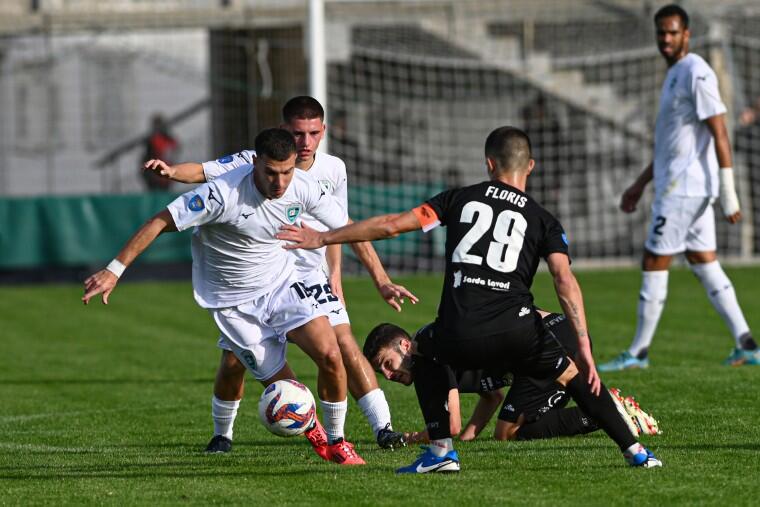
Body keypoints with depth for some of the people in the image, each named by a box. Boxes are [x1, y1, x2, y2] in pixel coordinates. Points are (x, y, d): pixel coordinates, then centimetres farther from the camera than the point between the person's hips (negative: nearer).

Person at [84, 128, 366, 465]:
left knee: (330, 354, -17)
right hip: (232, 303, -4)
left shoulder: (303, 188, -14)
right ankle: (313, 431, 29)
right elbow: (161, 222, -24)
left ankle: (336, 442, 5)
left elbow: (349, 229, 2)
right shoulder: (224, 193, -29)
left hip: (281, 285, 4)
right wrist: (114, 271, -26)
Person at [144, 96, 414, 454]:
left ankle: (383, 429, -9)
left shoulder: (333, 169, -1)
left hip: (310, 279, 2)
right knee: (233, 363, -2)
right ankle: (222, 434, 25)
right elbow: (204, 171, -22)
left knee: (345, 348, -14)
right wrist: (172, 170, -43)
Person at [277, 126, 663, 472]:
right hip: (516, 329, 0)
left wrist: (322, 238, 20)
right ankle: (634, 451, 15)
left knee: (427, 357, 33)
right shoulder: (542, 220, 15)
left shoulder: (461, 198, 16)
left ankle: (441, 450, 21)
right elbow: (565, 280, -1)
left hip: (459, 335, 0)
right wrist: (584, 346, -5)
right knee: (574, 377, 21)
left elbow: (391, 225, 12)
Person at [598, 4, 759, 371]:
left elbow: (719, 133, -18)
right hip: (692, 189, 10)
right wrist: (640, 184, 26)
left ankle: (638, 353, 4)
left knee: (654, 266, -3)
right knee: (704, 265, 9)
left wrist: (729, 194, -22)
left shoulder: (696, 73, -14)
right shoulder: (674, 74, 17)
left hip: (683, 189, -10)